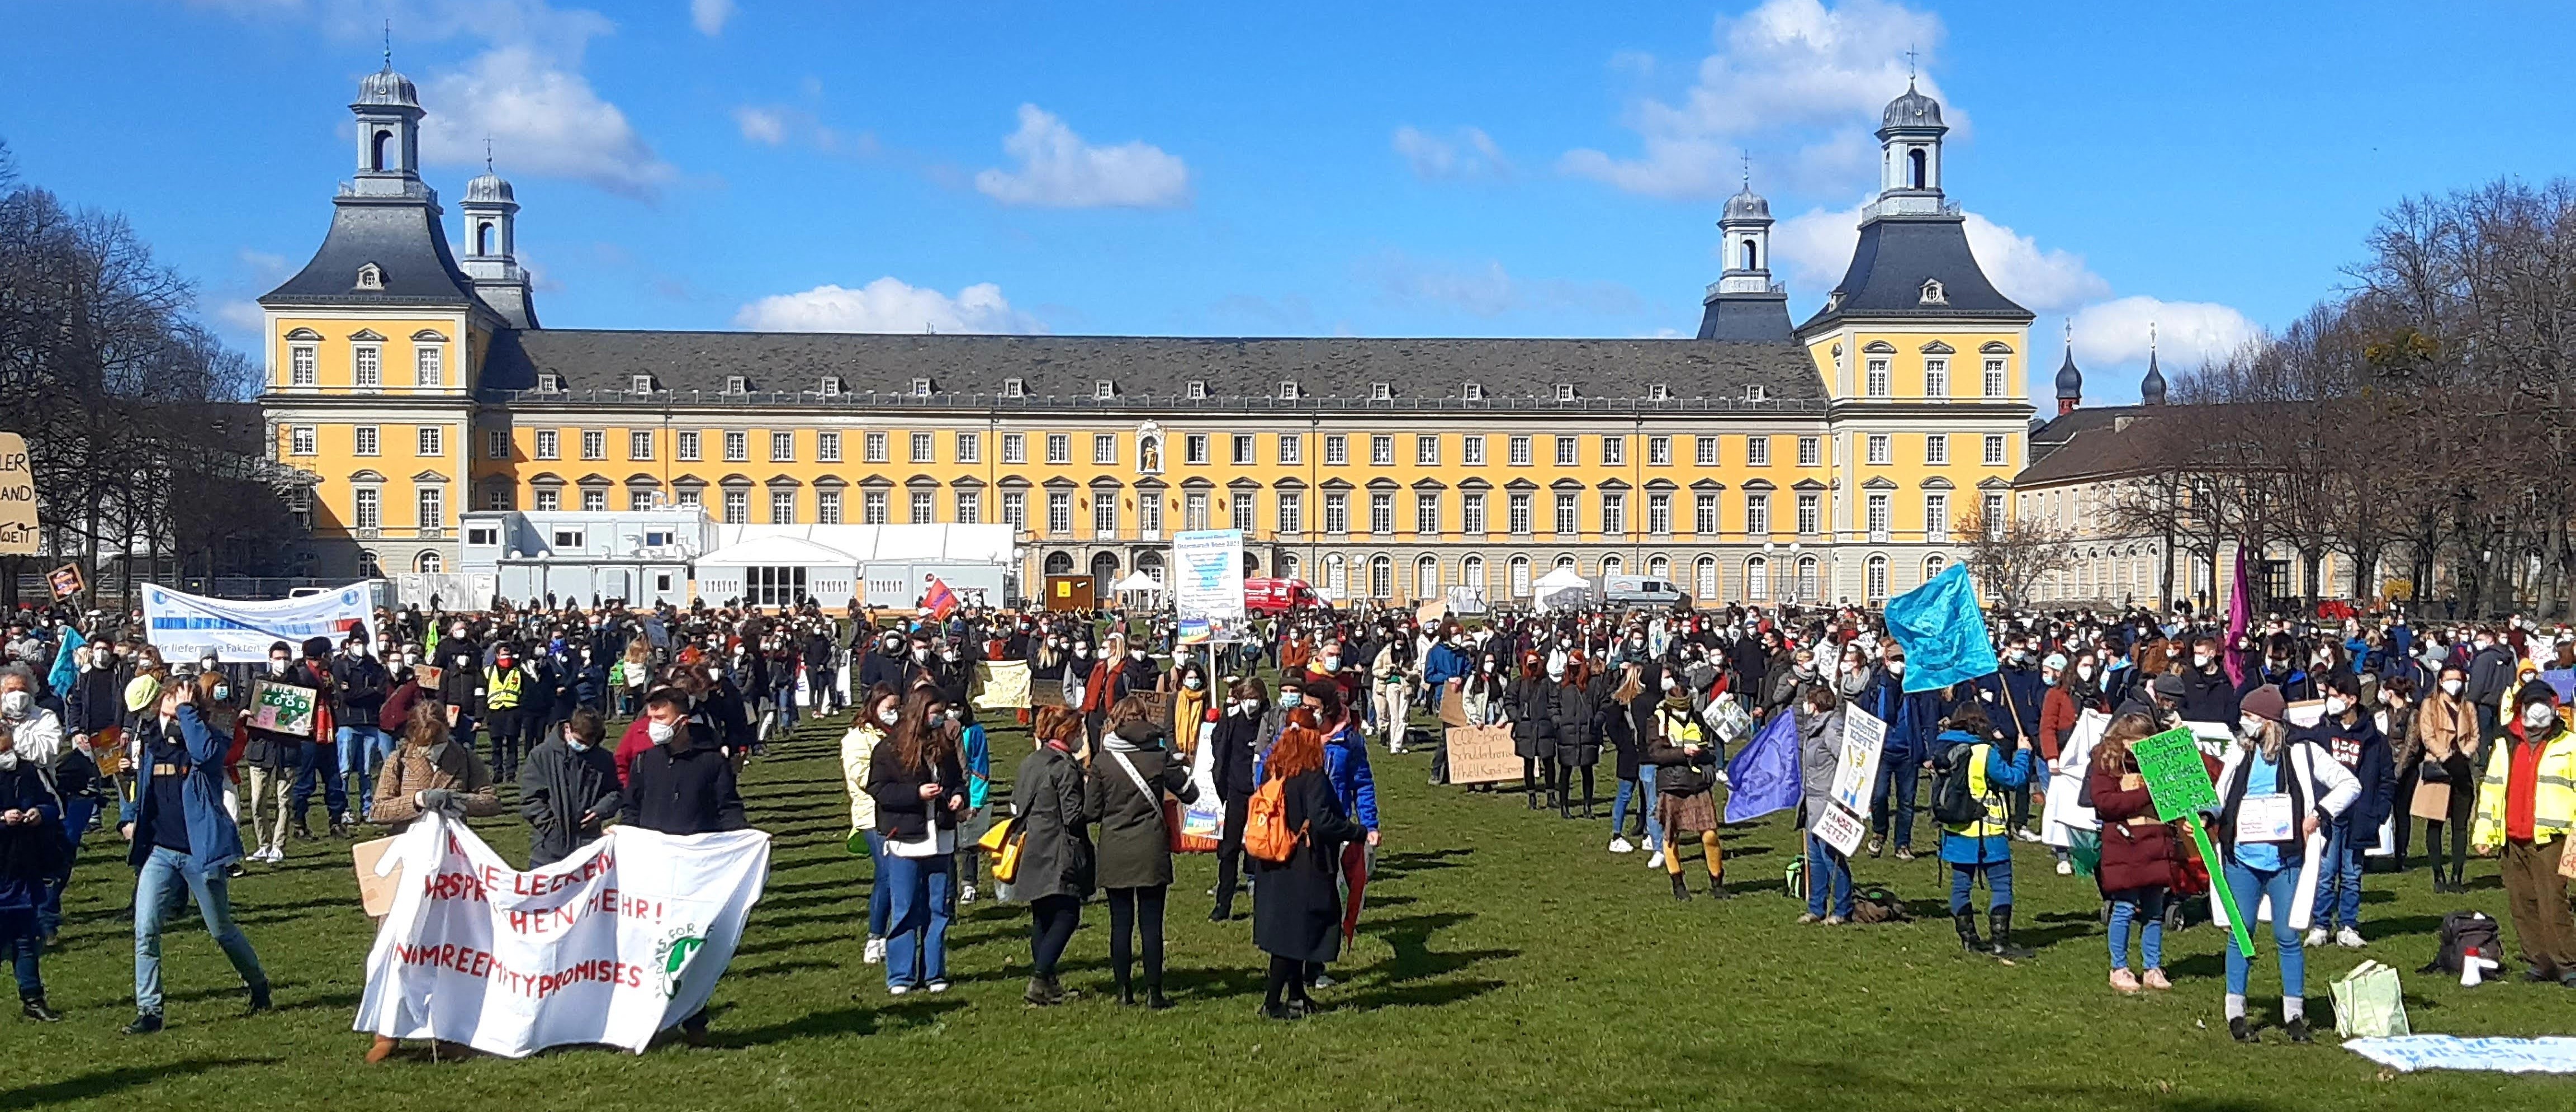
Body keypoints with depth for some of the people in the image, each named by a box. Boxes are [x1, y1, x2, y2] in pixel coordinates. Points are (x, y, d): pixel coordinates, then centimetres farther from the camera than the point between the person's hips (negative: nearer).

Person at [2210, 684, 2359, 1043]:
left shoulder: (2303, 754, -3)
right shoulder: (2239, 753, 8)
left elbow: (2350, 784, 1)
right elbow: (2222, 799, 15)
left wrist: (2319, 816, -8)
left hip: (2286, 862, -2)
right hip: (2242, 860, 3)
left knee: (2288, 937, 2)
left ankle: (2294, 1013, 14)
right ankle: (2236, 1012, 12)